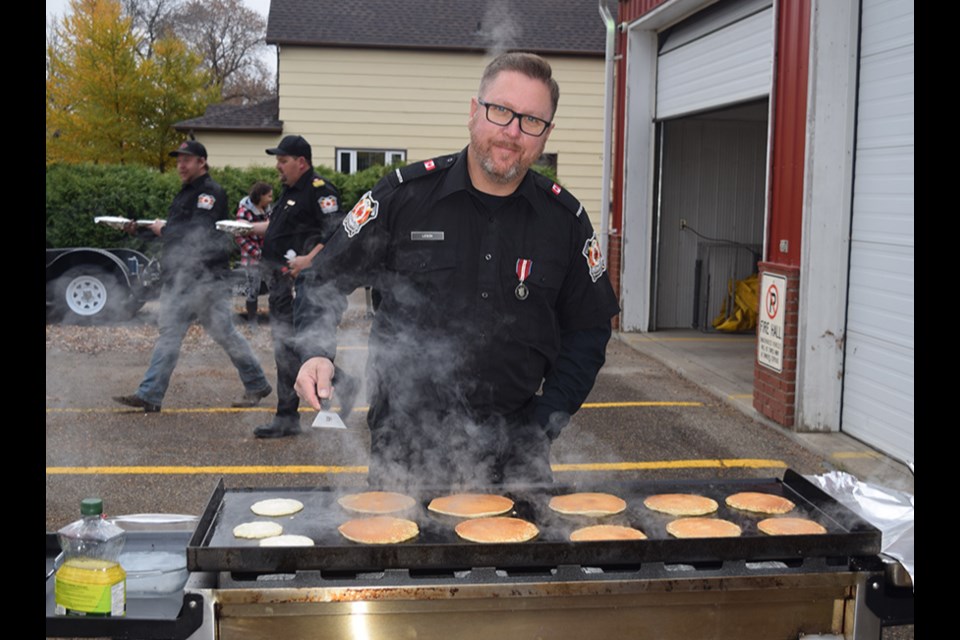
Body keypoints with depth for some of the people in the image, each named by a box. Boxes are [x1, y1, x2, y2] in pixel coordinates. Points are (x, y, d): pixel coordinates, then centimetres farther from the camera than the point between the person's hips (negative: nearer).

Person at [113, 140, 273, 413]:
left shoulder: (211, 193, -10)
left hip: (206, 279, -9)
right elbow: (172, 230, 20)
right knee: (169, 336, 4)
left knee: (225, 333, -1)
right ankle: (149, 396, 3)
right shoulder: (185, 193, 20)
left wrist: (164, 230, -10)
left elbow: (198, 232, -21)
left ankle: (257, 385, 14)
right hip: (179, 280, 9)